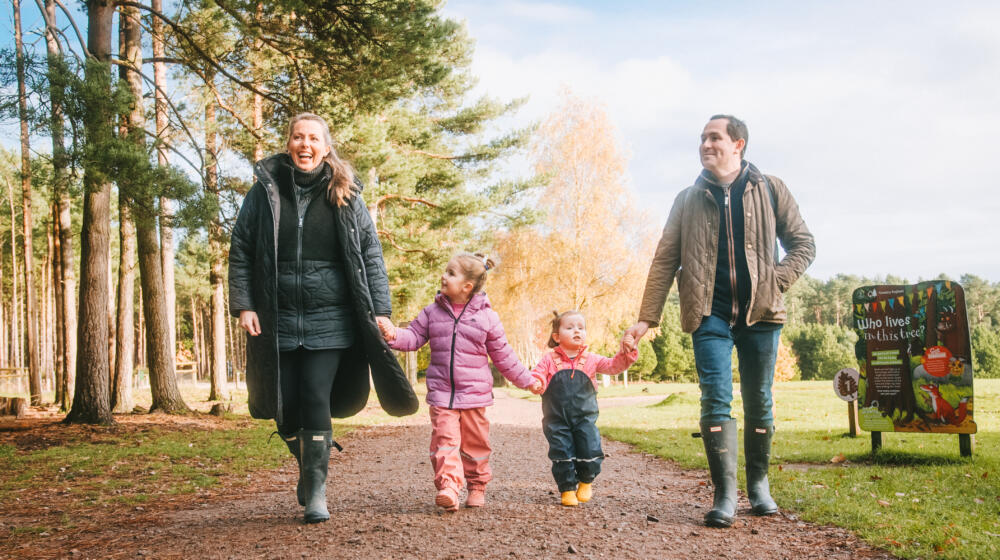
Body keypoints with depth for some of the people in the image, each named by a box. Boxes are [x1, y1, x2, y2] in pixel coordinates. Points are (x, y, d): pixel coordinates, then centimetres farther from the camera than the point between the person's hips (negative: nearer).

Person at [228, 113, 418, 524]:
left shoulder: (346, 195, 4)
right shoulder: (265, 190, 5)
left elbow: (370, 255, 5)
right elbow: (240, 251, 6)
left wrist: (380, 310, -2)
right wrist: (243, 305, -3)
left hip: (329, 322, -1)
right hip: (278, 322, 1)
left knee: (317, 402, -7)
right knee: (285, 408, 5)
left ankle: (316, 489, 6)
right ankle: (307, 467, 31)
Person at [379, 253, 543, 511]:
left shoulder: (487, 317, -1)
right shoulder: (432, 312, 4)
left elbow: (503, 356, 6)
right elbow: (414, 337, 3)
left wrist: (526, 380, 9)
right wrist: (394, 334, -17)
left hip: (475, 393, -1)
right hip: (441, 392, 1)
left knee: (474, 444, 9)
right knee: (444, 440, -12)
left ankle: (477, 486, 26)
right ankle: (448, 488, -18)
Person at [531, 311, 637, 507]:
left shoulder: (591, 359, 5)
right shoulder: (550, 360, 1)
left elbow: (613, 366, 0)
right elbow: (538, 374, -4)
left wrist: (626, 353, -18)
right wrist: (537, 382, -29)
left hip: (584, 418, 1)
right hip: (557, 419, -1)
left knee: (590, 451, -3)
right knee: (562, 454, -2)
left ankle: (586, 482, 24)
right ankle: (567, 489, 16)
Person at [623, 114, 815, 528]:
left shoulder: (770, 190, 7)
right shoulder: (688, 200, 9)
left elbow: (802, 243, 11)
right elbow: (664, 261, 6)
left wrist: (775, 282, -5)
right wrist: (646, 319, -2)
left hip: (760, 312, 0)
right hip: (710, 315, 0)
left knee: (759, 402, 8)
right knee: (716, 400, -9)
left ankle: (759, 483, 25)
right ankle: (725, 494, -4)